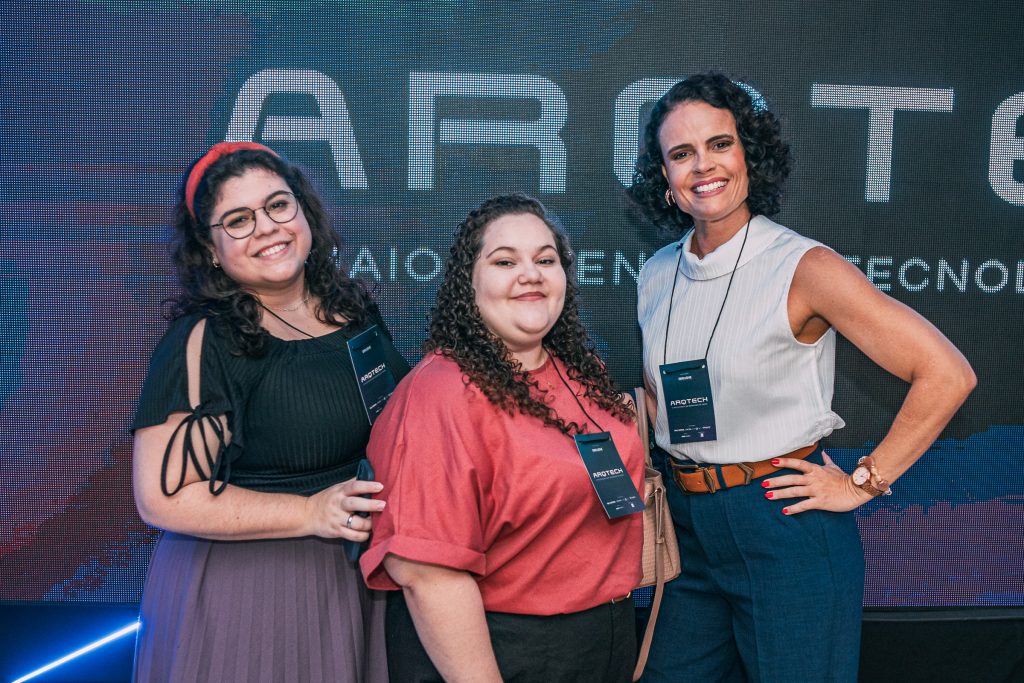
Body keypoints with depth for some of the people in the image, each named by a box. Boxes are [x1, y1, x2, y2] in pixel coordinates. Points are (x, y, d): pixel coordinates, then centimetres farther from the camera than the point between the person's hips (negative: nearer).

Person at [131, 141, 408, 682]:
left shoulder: (356, 309, 4)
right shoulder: (205, 343, -14)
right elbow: (162, 497, -17)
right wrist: (311, 513, -21)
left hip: (362, 579, 6)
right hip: (244, 592, -6)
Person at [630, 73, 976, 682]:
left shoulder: (804, 267, -14)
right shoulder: (657, 276, 3)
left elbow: (947, 375, -16)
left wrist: (862, 483, -12)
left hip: (785, 525, -5)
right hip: (690, 527, 6)